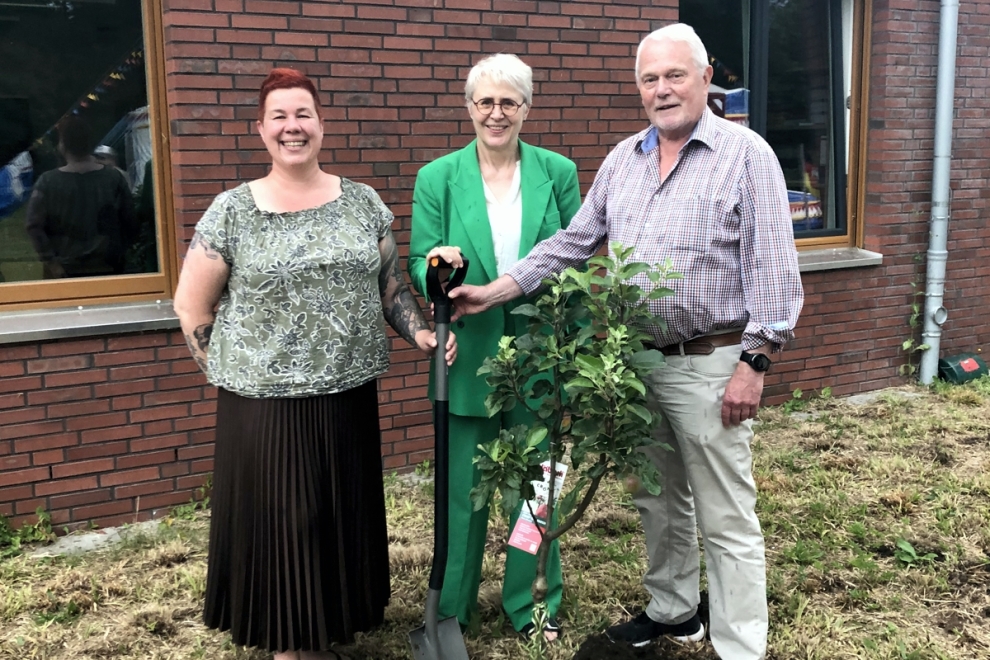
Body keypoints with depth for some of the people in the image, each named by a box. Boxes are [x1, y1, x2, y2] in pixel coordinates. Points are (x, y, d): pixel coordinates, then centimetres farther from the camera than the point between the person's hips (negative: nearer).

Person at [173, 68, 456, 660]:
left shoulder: (363, 202, 4)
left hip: (349, 396, 3)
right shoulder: (232, 210, -3)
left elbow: (392, 286, 10)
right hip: (265, 401, -3)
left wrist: (423, 335, -4)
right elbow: (192, 307, 2)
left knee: (342, 517, 13)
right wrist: (232, 370, 0)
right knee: (280, 521, 6)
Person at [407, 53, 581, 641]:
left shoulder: (558, 172, 1)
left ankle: (533, 603, 32)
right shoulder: (438, 178, -1)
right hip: (468, 355, 0)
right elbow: (420, 261, 0)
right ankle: (452, 607, 30)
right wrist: (438, 271, -24)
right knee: (463, 485, 10)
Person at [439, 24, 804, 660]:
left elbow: (772, 268, -11)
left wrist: (755, 363, -16)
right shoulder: (624, 158, 10)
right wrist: (496, 290, 1)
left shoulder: (746, 154, -8)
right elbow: (574, 242, 10)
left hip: (709, 366, -6)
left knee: (726, 522, 2)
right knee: (658, 501, 20)